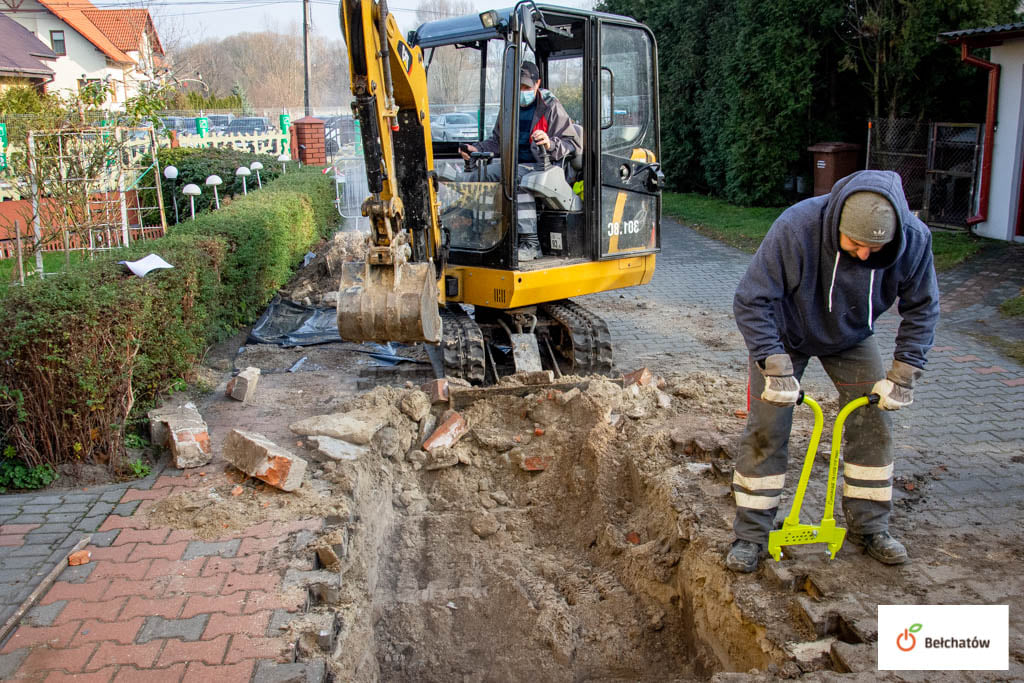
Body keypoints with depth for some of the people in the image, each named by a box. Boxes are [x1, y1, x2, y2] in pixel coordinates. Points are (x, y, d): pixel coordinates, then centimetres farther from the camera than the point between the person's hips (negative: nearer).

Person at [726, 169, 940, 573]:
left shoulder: (914, 240, -26)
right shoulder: (796, 228, -37)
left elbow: (922, 309, -9)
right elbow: (751, 301, -30)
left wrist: (903, 374, -16)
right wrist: (776, 366, -35)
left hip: (851, 340, 3)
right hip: (785, 335, -3)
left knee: (874, 424, 0)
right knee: (766, 430, -6)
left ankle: (869, 527, 20)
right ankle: (751, 535, 8)